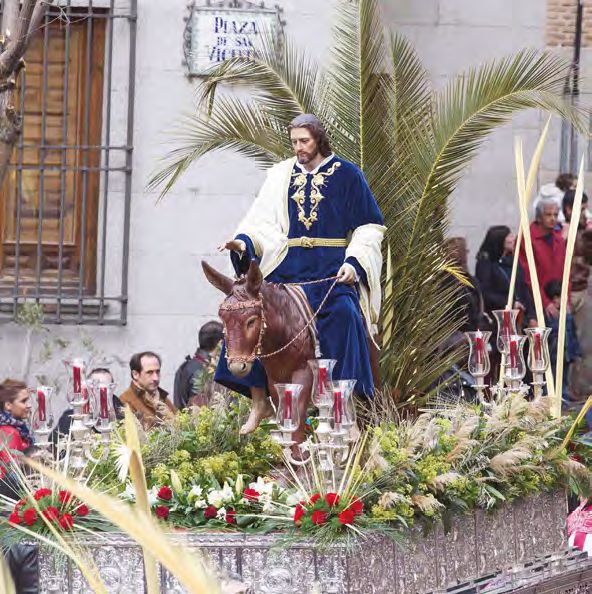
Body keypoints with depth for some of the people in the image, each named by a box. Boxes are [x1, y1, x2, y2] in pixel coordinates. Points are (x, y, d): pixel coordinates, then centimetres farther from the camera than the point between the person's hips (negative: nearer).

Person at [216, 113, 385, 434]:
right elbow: (263, 221, 8)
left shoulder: (346, 175, 3)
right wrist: (244, 242, -13)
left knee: (342, 312, -29)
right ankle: (260, 402, -5)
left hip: (332, 268, -3)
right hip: (289, 267, 3)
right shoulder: (281, 175, 12)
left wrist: (354, 261, -12)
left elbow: (368, 227, 3)